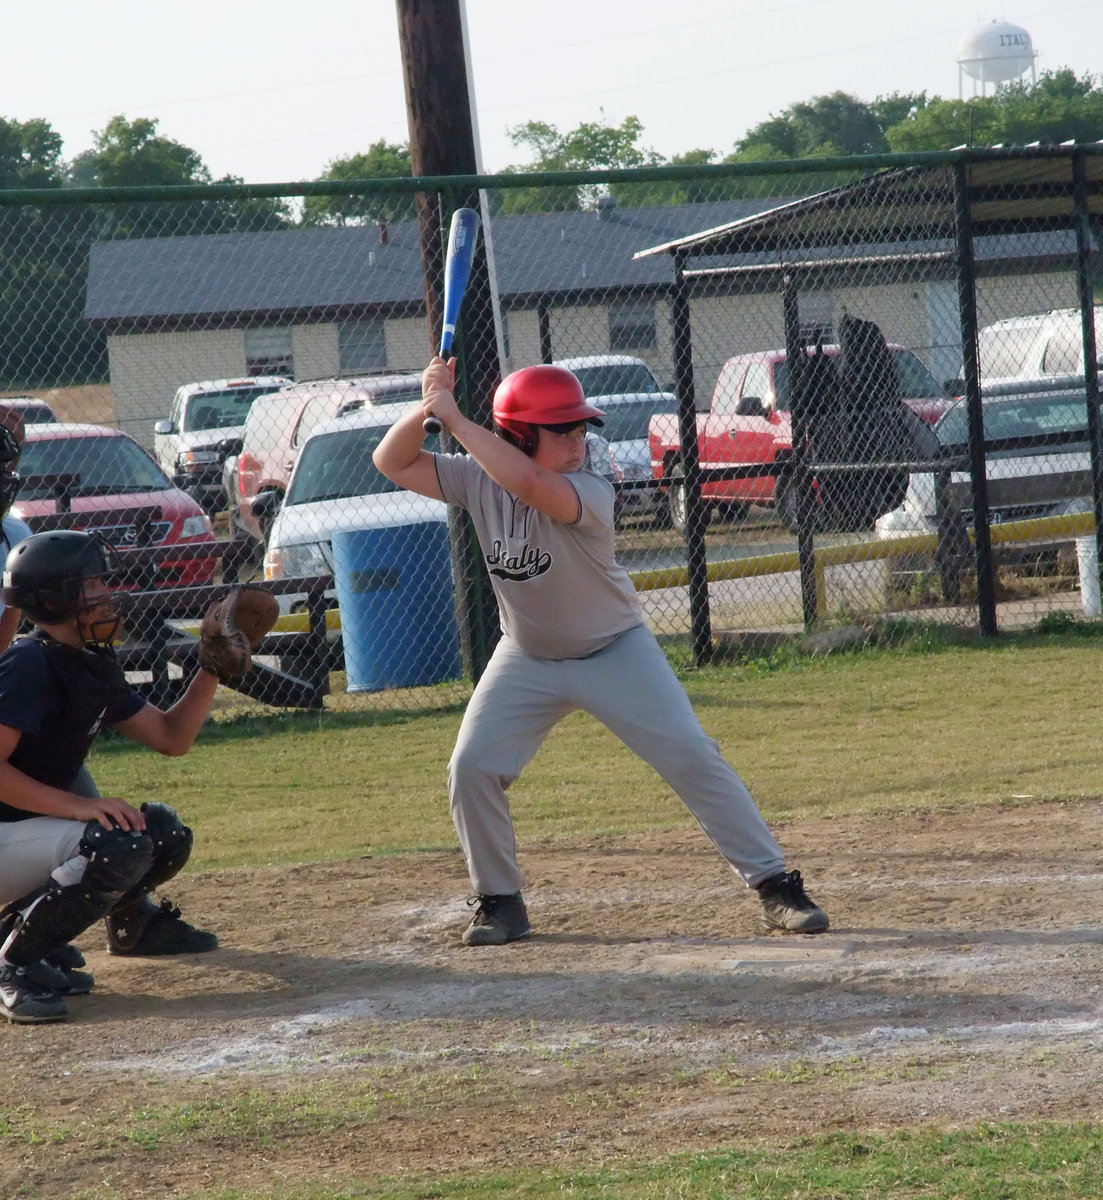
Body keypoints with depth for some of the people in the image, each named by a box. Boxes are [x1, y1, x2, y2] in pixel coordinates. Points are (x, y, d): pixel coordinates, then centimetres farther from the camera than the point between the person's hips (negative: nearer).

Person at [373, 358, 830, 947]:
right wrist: (426, 409, -30)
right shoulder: (479, 480, -13)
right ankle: (499, 900, 9)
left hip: (616, 649, -4)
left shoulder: (589, 494, -28)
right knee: (471, 769, -9)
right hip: (527, 658, 4)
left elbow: (527, 484, -49)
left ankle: (774, 885, -4)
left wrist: (454, 417, -43)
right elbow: (393, 463, -14)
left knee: (694, 759, -11)